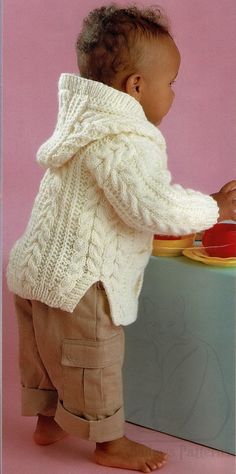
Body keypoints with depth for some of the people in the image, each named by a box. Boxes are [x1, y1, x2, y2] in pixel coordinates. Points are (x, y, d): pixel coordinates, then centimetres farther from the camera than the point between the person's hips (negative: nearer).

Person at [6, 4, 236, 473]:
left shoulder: (85, 122, 10)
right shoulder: (124, 142, -24)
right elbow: (153, 206, -30)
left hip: (37, 268, 10)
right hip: (75, 281, -10)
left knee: (45, 354, 24)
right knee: (92, 363, 8)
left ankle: (47, 419, 42)